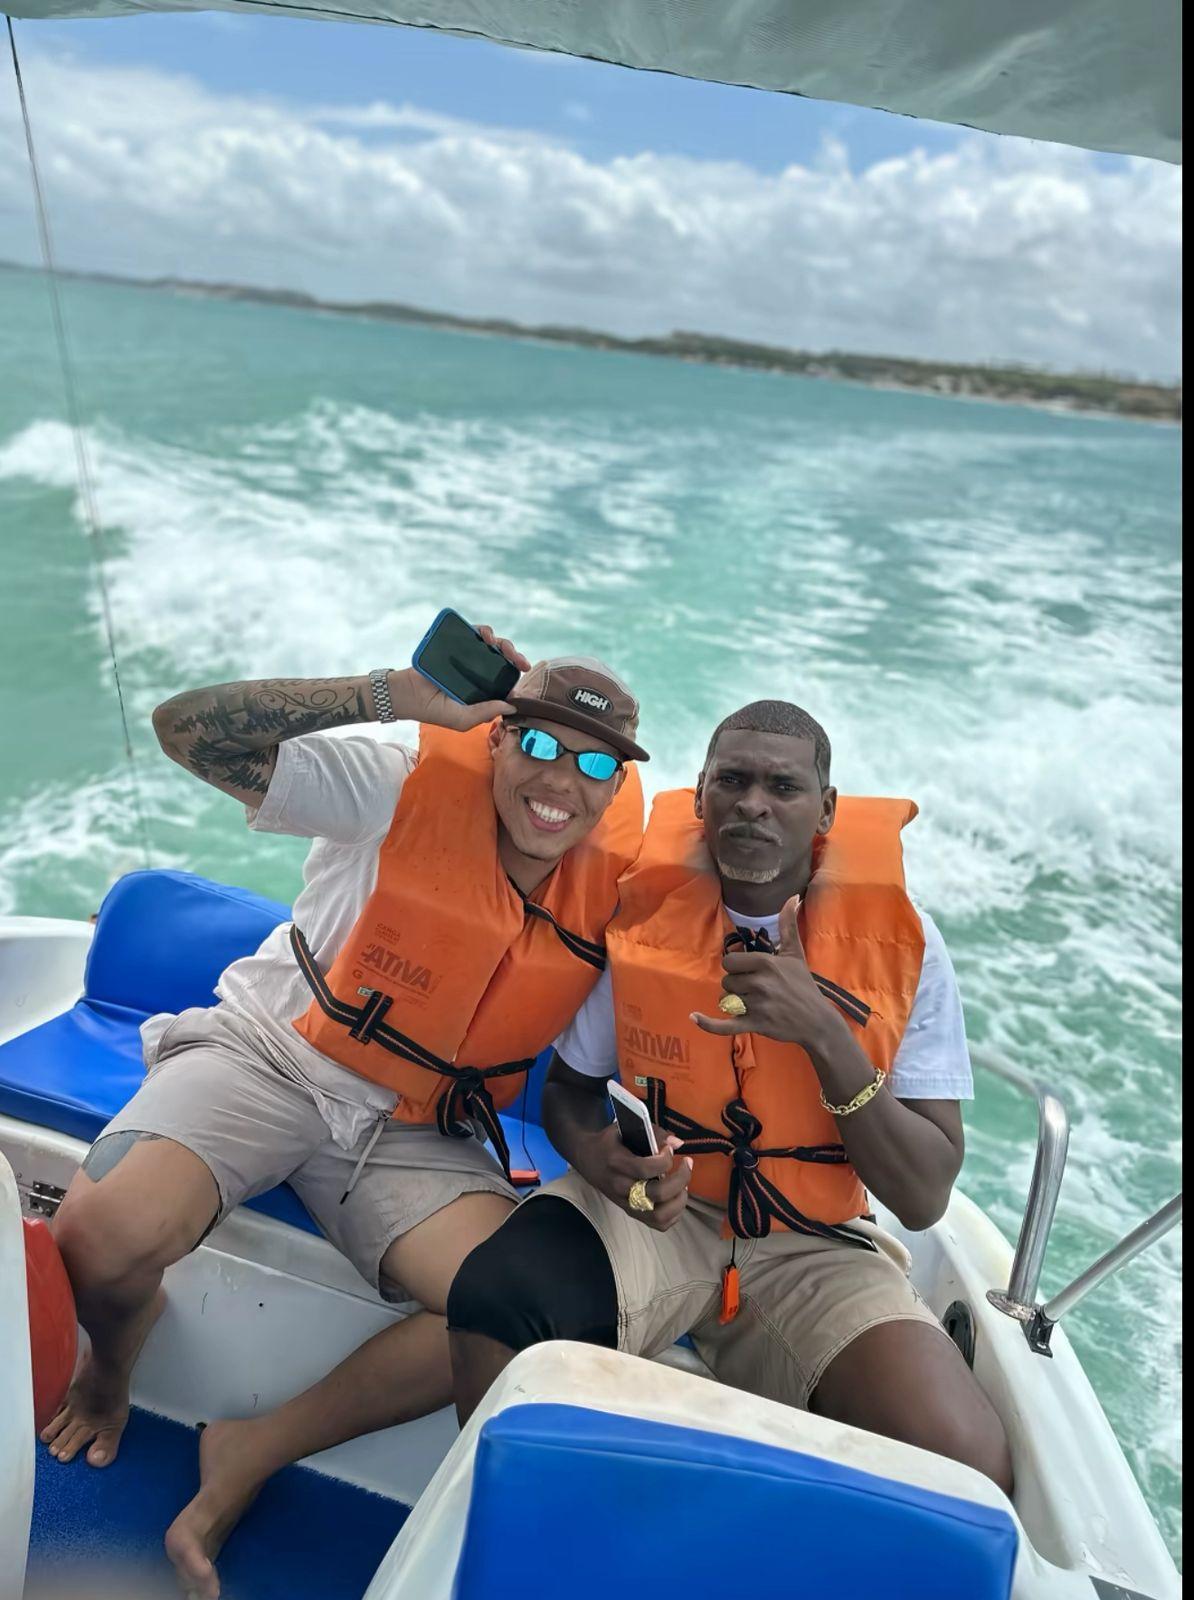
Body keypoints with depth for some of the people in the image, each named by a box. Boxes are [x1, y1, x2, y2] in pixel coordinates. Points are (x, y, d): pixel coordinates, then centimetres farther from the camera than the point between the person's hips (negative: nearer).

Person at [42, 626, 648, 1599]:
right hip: (267, 1056, -2)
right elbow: (187, 728, -22)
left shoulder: (613, 887, -3)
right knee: (104, 1236, -26)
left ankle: (252, 1455, 5)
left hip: (412, 1131, 3)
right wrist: (397, 695, -28)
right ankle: (107, 1380, 15)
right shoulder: (408, 789, -14)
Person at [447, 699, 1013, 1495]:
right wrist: (595, 1153, -18)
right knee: (491, 1306, -30)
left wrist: (824, 1034, -25)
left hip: (815, 1247, 1)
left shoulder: (899, 939, -8)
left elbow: (924, 1197, -10)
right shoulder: (642, 907, -7)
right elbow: (569, 1086, 7)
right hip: (657, 1207, 0)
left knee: (968, 1469, -24)